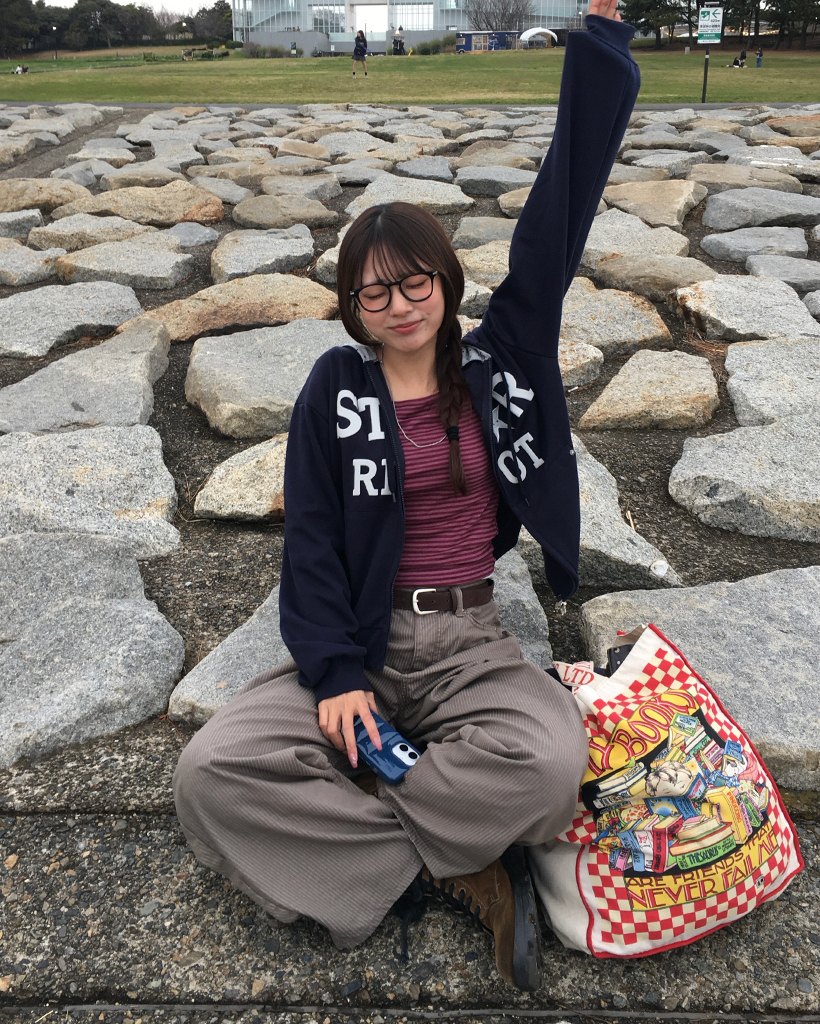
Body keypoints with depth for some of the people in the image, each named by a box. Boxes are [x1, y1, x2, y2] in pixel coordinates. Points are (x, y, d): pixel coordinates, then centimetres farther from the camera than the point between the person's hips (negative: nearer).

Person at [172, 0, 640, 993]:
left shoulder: (496, 357, 4)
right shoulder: (335, 389, 1)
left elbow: (557, 216, 1)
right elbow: (311, 539, -3)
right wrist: (334, 676, -16)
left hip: (469, 641, 1)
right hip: (357, 642, 0)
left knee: (551, 758, -32)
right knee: (210, 772, -22)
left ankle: (347, 832, -11)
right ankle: (461, 870, -16)